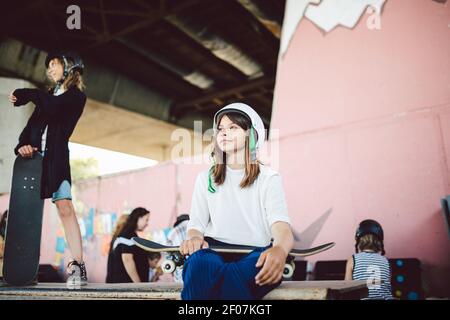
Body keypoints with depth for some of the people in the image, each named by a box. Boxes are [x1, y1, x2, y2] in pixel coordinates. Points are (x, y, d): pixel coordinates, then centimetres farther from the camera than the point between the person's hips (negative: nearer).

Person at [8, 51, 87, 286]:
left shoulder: (76, 96, 5)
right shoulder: (49, 95, 23)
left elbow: (51, 107, -16)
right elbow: (31, 125, 13)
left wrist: (26, 94, -1)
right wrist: (22, 144, -6)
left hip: (55, 158, -6)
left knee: (65, 209, -16)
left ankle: (78, 266, -17)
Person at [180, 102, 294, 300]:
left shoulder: (269, 178, 10)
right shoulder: (206, 178, 19)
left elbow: (281, 226, -8)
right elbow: (196, 224, 10)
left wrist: (280, 249, -33)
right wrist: (194, 238, -17)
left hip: (255, 254, -2)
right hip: (215, 252, 3)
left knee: (233, 275, -39)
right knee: (198, 261, -35)